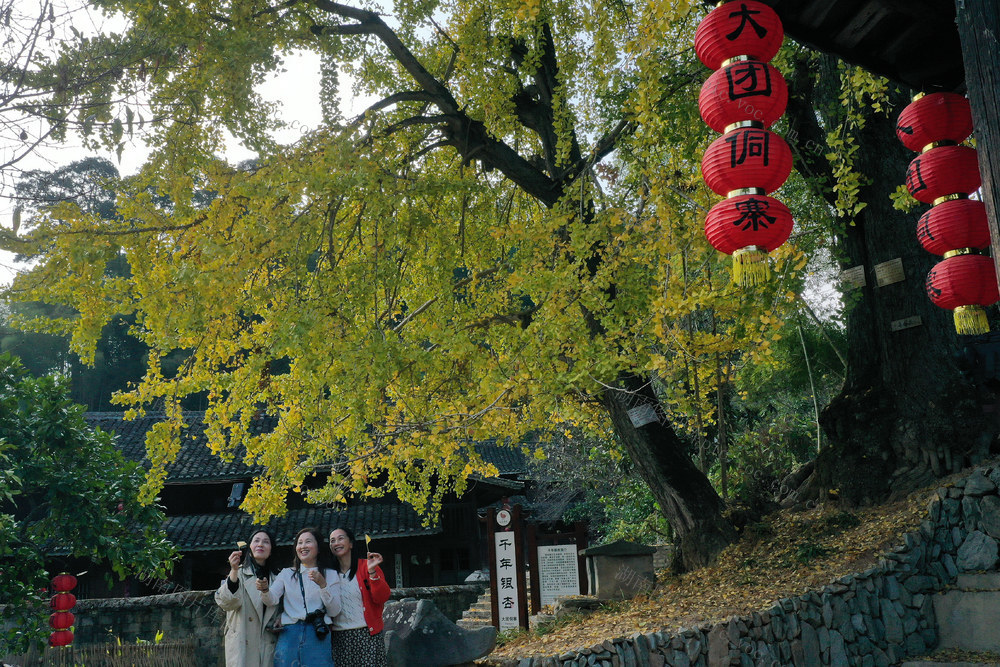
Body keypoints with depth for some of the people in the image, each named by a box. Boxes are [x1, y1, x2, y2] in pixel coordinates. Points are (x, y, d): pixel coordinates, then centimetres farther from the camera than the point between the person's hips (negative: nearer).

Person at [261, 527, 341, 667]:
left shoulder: (331, 575, 10)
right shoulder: (287, 573, 14)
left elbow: (334, 611, 1)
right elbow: (272, 600, -2)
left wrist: (323, 585, -12)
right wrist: (265, 589, -24)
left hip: (317, 637, -1)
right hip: (289, 634, 1)